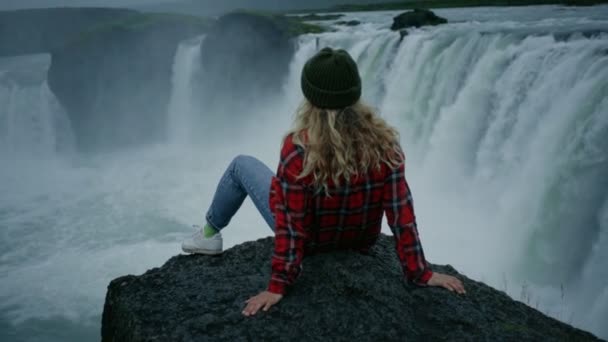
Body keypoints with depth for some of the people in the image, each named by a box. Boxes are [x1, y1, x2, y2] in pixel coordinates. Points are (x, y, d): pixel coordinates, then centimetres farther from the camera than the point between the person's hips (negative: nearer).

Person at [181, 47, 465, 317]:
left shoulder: (298, 149, -34)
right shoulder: (383, 141, -24)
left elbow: (291, 225, -29)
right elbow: (401, 211, -21)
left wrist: (278, 285, -19)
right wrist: (420, 273, -12)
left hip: (311, 242, -3)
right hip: (359, 241, 4)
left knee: (242, 165, 16)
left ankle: (211, 233, 40)